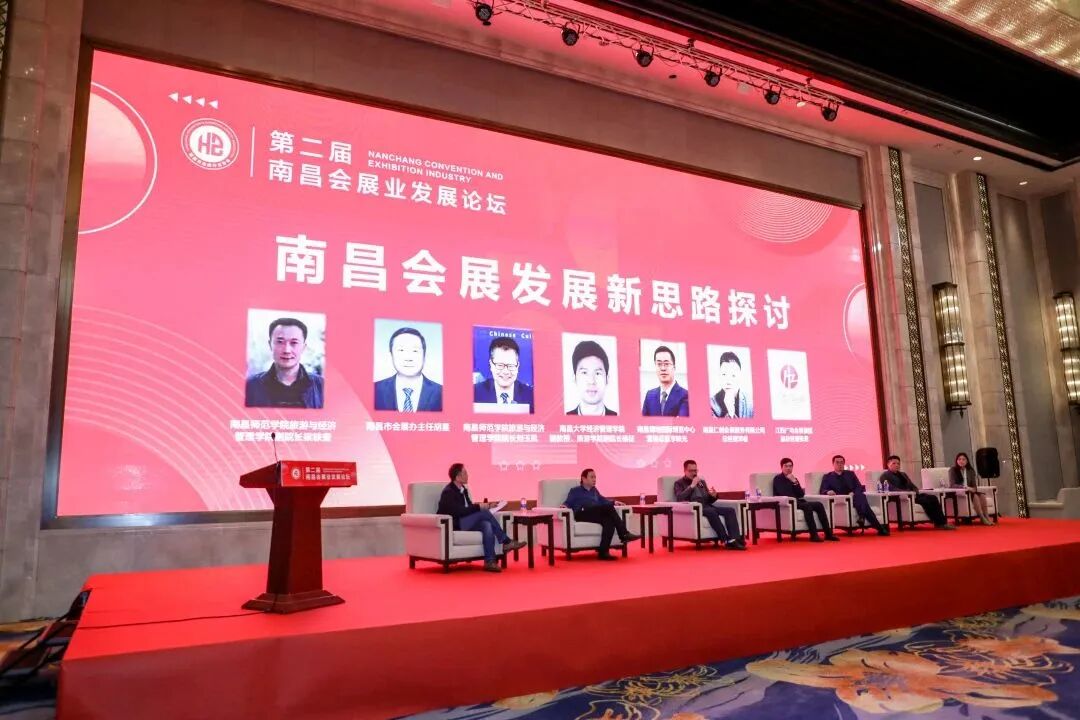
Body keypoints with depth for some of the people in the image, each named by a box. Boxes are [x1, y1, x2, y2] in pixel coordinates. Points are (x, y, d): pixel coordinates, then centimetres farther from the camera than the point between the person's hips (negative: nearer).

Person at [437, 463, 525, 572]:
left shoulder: (463, 489, 15)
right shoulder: (448, 492, -13)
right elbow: (458, 511, -25)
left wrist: (484, 506, 0)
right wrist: (478, 507, -21)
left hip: (466, 522, 8)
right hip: (454, 525, -8)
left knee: (487, 525, -26)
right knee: (483, 512, -27)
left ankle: (490, 561, -32)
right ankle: (506, 542, -19)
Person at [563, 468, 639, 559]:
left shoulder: (594, 490, 36)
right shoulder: (575, 491, 21)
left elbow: (602, 500, 41)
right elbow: (568, 503, 9)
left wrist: (613, 502, 24)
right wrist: (564, 506, -14)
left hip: (597, 515, 5)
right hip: (582, 514, -5)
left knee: (609, 521, -33)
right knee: (608, 507, -28)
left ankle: (603, 551, -41)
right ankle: (624, 534, -29)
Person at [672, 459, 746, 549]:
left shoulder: (701, 481, 25)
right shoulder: (679, 483, 8)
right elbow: (679, 498, -12)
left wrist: (713, 496, 0)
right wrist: (692, 486, -13)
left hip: (706, 506, 6)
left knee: (730, 510, -18)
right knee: (711, 512, -36)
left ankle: (735, 539, -33)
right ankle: (727, 541, -39)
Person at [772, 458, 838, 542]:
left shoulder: (794, 479, 22)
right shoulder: (777, 479, 2)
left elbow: (801, 495, 8)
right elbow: (784, 494, -12)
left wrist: (795, 482, -4)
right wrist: (795, 496, -3)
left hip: (797, 502, 7)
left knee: (819, 504, -14)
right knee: (807, 506, -32)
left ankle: (828, 533, -19)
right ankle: (813, 535, -35)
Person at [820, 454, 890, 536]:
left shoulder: (850, 474, 25)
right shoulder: (827, 476, 15)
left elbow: (859, 487, 13)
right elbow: (822, 491, 2)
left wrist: (853, 493, -11)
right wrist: (828, 492, -24)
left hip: (854, 497, 3)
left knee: (861, 496, -36)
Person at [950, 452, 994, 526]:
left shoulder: (970, 470, 11)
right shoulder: (952, 470, -5)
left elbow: (974, 484, 9)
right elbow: (952, 484, -15)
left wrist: (973, 488, -15)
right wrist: (965, 487, -28)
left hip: (969, 491, 5)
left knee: (982, 494, -25)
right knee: (974, 495, -31)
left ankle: (986, 516, -27)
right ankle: (982, 518, -33)